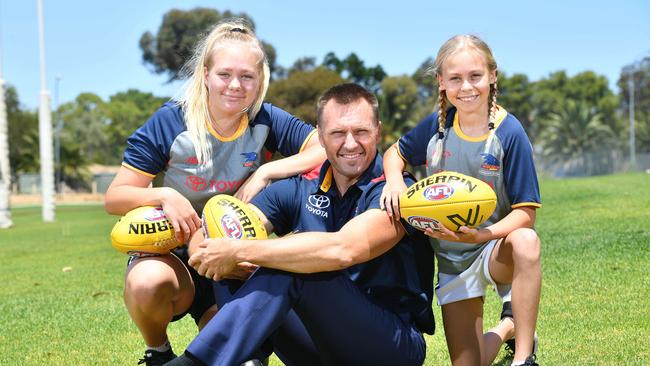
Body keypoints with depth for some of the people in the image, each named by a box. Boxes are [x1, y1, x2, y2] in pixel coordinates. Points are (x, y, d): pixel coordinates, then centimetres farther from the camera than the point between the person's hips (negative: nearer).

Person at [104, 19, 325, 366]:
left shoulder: (265, 121, -7)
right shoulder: (170, 122, -14)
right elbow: (114, 198, -12)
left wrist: (265, 172, -25)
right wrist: (164, 195, -32)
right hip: (170, 254, -2)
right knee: (148, 282, -37)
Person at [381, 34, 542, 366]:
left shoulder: (509, 133, -17)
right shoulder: (437, 125, -6)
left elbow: (525, 212, -17)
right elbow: (395, 153, 11)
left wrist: (482, 235, -35)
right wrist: (394, 180, -12)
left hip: (495, 249, -3)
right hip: (452, 260, 4)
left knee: (525, 241, -41)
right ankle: (507, 327, 34)